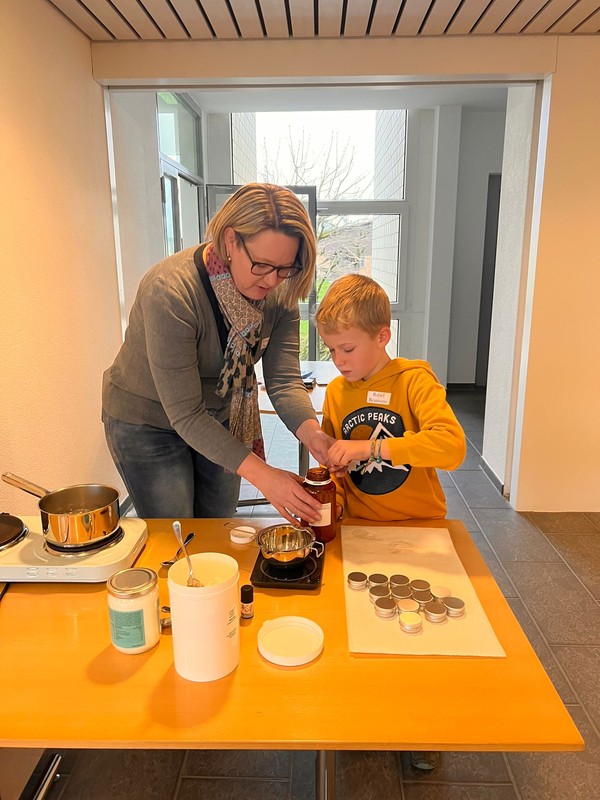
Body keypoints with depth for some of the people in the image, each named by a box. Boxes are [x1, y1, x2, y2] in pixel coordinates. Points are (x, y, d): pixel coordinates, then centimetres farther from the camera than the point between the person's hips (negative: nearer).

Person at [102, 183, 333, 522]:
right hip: (149, 423, -5)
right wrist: (261, 474, -39)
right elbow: (185, 415, -33)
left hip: (221, 418, 5)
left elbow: (284, 380, -18)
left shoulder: (279, 292, -16)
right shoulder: (170, 292, -34)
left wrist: (311, 432, -39)